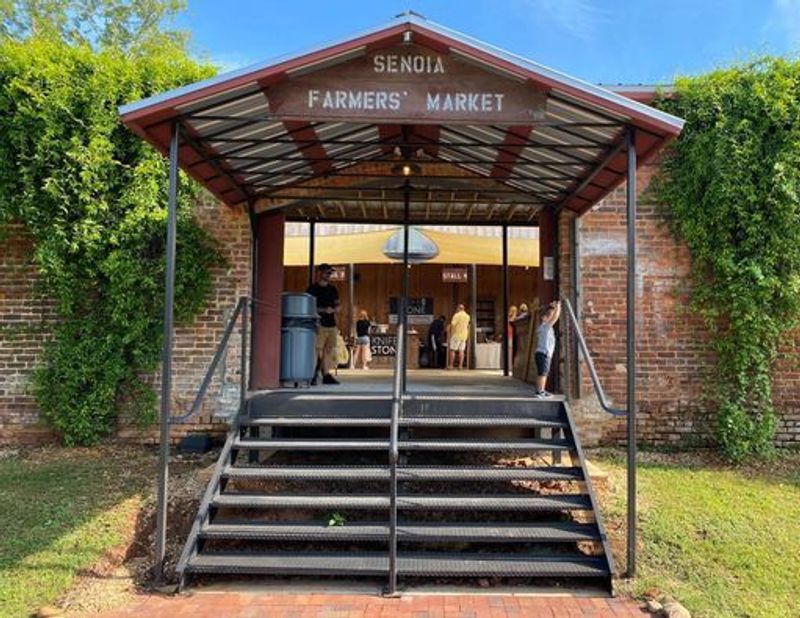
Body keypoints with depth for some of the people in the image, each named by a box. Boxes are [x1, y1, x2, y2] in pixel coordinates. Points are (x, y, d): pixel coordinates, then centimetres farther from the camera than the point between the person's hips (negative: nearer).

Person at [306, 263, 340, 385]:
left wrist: (333, 309, -3)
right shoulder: (312, 288, 0)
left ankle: (327, 375, 12)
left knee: (329, 351, 6)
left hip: (331, 324, 6)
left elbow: (337, 305, 20)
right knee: (317, 350, -10)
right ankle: (312, 376, -6)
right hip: (319, 324, -6)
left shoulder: (332, 289, 17)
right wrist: (323, 310, -16)